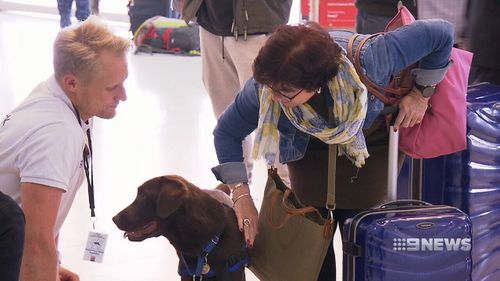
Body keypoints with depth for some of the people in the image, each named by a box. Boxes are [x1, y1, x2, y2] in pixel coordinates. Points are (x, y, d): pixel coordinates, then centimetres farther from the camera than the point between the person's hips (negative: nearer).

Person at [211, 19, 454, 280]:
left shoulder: (367, 62, -44)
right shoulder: (264, 88, -35)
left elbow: (441, 32, -32)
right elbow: (226, 132, -16)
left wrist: (421, 93, -23)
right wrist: (241, 194, -22)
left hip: (370, 140, -1)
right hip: (309, 148, 2)